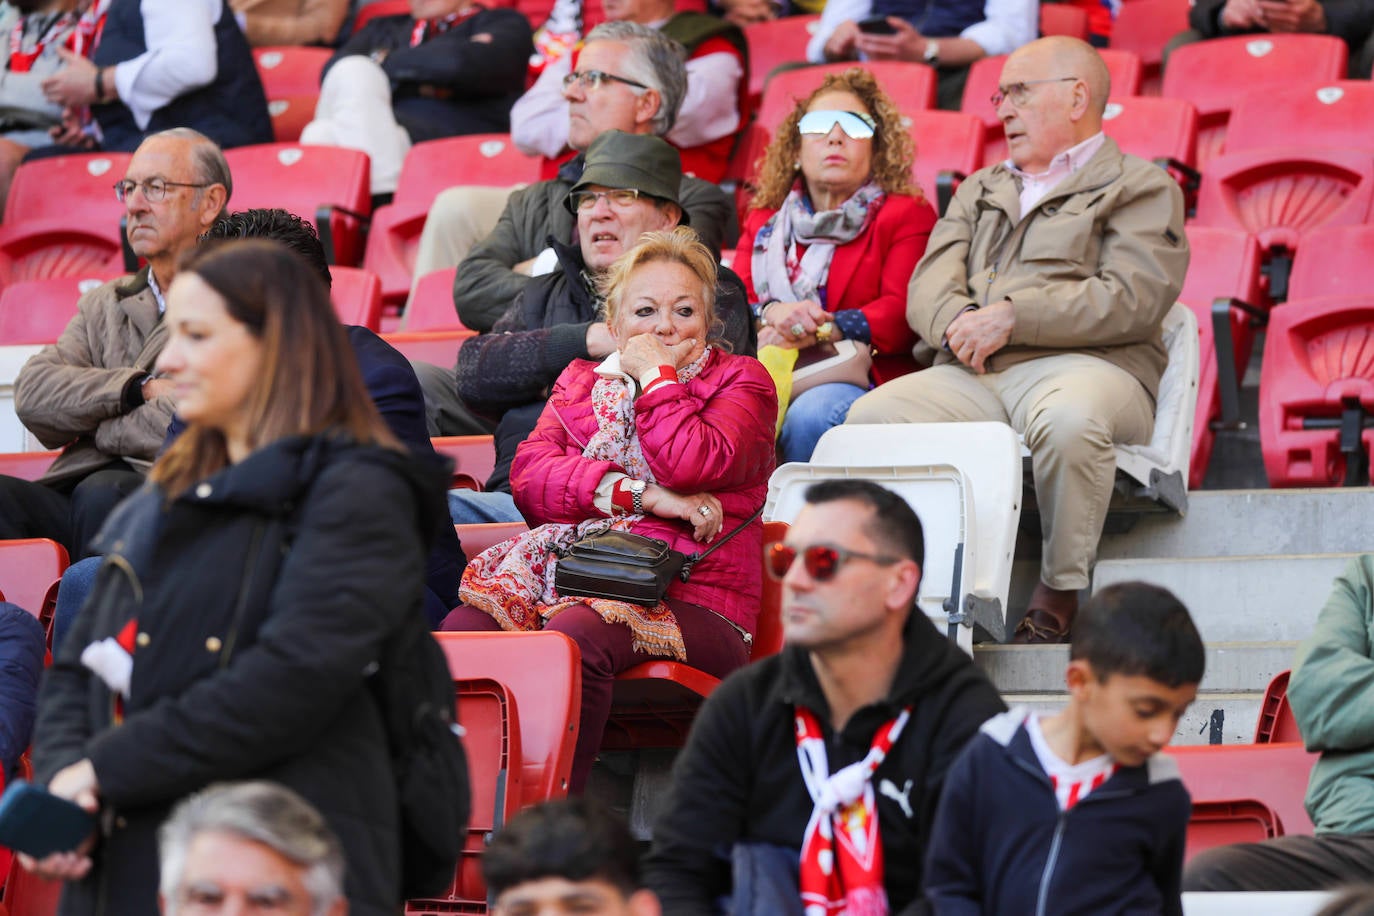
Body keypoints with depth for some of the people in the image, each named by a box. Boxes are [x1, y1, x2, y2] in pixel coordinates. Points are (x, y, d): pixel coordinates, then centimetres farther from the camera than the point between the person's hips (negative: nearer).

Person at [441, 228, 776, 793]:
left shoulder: (741, 382, 14)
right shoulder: (579, 383, 26)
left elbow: (692, 464, -9)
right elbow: (528, 476, 5)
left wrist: (654, 373, 4)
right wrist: (641, 495, -8)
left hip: (689, 599, -4)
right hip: (571, 574, 4)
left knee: (575, 634, -37)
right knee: (465, 626, -29)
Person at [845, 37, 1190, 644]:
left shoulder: (1140, 187, 11)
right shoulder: (979, 191, 30)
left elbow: (1132, 299, -6)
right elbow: (927, 289, 16)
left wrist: (1014, 316, -14)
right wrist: (958, 322, -10)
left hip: (1086, 364, -5)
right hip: (973, 376, 5)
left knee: (1068, 418, -41)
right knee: (872, 415, -23)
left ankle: (1059, 594, -25)